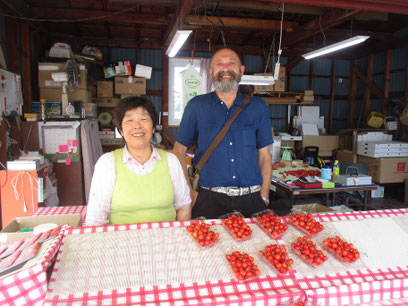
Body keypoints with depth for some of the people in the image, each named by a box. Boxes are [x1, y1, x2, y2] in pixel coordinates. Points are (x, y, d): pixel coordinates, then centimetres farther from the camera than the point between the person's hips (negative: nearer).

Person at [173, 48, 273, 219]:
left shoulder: (258, 107, 7)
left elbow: (264, 155, 8)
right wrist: (187, 190, -6)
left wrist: (264, 197, 1)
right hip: (209, 199, -1)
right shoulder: (196, 106, 4)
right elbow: (179, 149, 5)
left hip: (251, 199, 2)